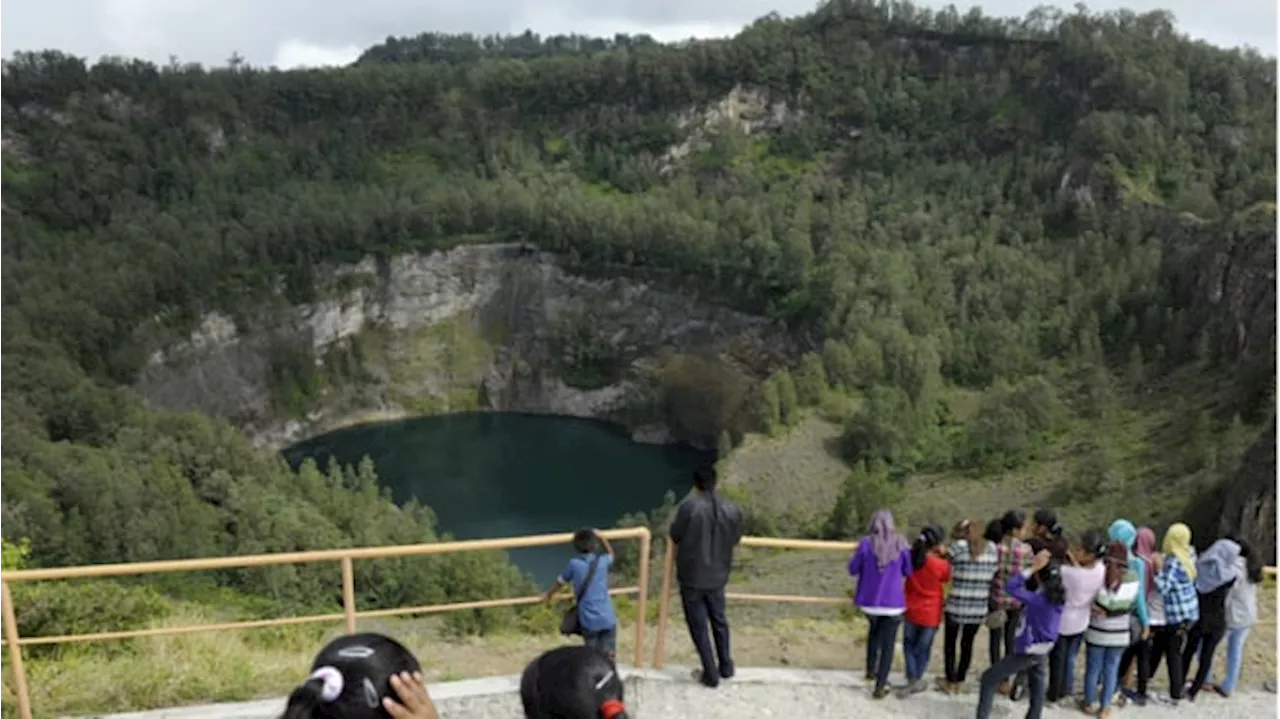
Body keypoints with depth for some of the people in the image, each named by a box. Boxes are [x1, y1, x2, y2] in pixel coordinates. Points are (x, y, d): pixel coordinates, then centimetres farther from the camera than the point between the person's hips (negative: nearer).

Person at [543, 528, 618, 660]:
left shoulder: (574, 564, -6)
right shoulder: (602, 561, -1)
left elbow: (560, 582, 12)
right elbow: (611, 554, 26)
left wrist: (548, 595, 29)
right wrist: (601, 537, 32)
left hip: (589, 621, -1)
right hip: (608, 618, 1)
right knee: (608, 656, 10)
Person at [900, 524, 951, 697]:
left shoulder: (911, 557, -9)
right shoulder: (941, 565, -19)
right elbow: (948, 577, 0)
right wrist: (944, 556, -4)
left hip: (911, 610, 3)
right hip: (930, 614, -3)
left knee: (910, 644, 16)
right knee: (923, 648, 13)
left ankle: (912, 679, 6)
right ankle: (916, 680, 24)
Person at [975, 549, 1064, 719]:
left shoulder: (1041, 599, -28)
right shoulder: (1055, 596, -4)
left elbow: (1011, 587, -33)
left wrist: (1033, 568, -32)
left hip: (1027, 651, -8)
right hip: (1041, 651, 8)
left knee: (989, 678, 4)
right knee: (1037, 691, 18)